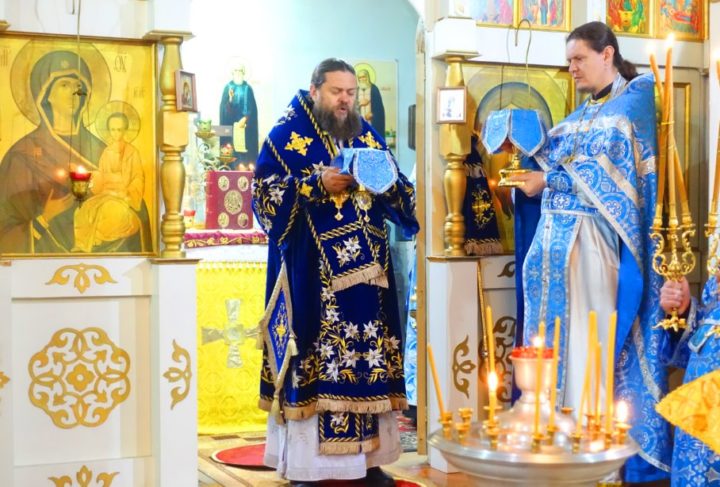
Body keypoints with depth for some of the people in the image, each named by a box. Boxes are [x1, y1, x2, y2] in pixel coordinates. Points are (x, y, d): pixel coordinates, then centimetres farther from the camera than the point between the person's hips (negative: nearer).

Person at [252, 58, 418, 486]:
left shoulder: (369, 137, 14)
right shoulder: (286, 136, 1)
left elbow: (403, 198, 12)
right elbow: (265, 195, -8)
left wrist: (386, 181, -11)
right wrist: (317, 184, -19)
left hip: (364, 272, 5)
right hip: (311, 277, -5)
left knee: (370, 357, 4)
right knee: (313, 361, -5)